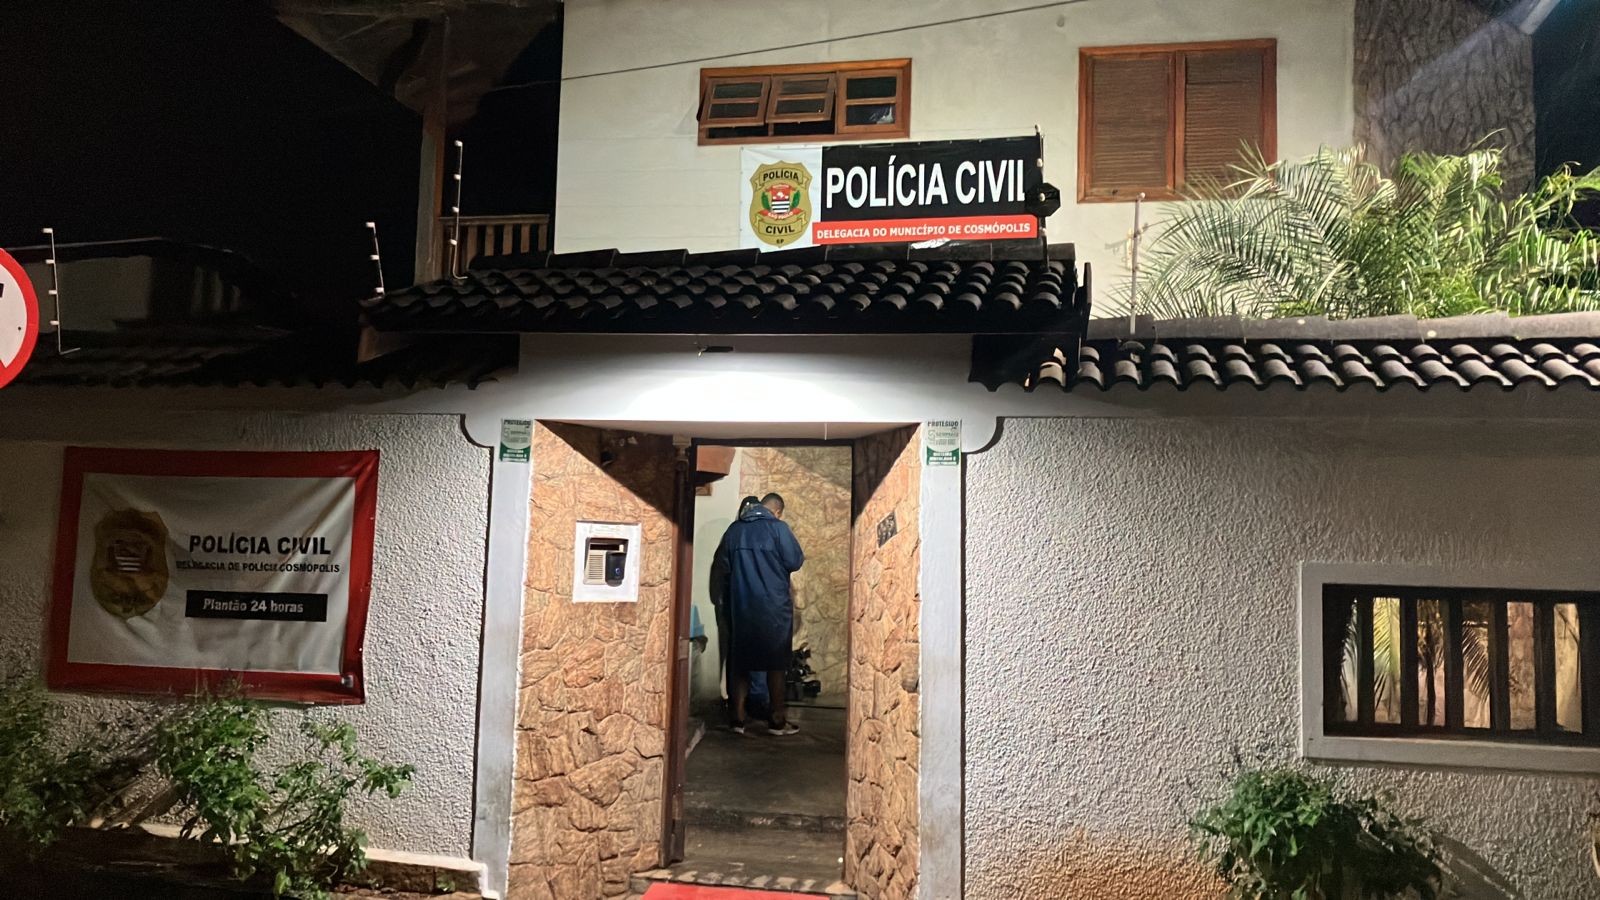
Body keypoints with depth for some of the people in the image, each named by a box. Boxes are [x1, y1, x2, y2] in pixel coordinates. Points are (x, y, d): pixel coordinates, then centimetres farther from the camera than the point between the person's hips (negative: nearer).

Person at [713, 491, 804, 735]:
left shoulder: (735, 529, 6)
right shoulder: (777, 527, -8)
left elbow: (723, 564, 10)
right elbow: (795, 562, -7)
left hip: (740, 604, 4)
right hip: (773, 604, -4)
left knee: (740, 660, 9)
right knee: (776, 662, 5)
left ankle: (738, 718, 9)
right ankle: (777, 720, 8)